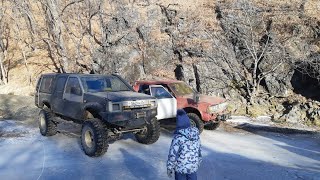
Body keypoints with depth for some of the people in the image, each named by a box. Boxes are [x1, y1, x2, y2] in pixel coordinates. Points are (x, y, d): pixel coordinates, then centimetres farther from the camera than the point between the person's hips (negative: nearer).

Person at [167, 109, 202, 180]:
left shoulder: (178, 137, -24)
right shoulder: (196, 133, -7)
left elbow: (173, 154, -19)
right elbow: (199, 149, 5)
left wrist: (169, 168, -6)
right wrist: (198, 162, 19)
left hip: (181, 168, -5)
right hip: (193, 166, 5)